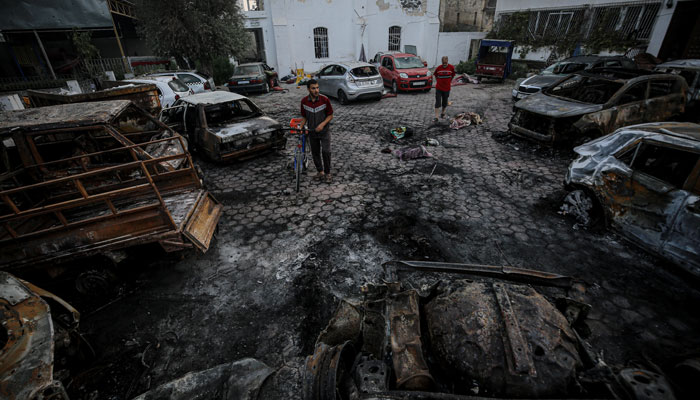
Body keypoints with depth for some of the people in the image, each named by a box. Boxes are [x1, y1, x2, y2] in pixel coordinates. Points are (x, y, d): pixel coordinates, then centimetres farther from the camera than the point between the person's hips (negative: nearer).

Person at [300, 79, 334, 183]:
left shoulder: (324, 99, -13)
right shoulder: (304, 101, -5)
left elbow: (330, 115, -6)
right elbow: (304, 117, 7)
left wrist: (322, 124, -21)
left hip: (324, 131, -3)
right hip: (312, 131, 3)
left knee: (326, 152, -11)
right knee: (315, 152, 10)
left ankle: (327, 173, 4)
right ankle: (320, 171, 27)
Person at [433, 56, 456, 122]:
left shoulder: (451, 67, -4)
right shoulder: (438, 68, -6)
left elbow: (453, 75, 12)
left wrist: (449, 82, 11)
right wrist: (437, 81, 7)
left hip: (447, 88, 1)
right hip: (438, 88, -1)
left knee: (445, 102, 13)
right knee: (437, 102, -7)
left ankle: (443, 113, 34)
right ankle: (436, 117, -9)